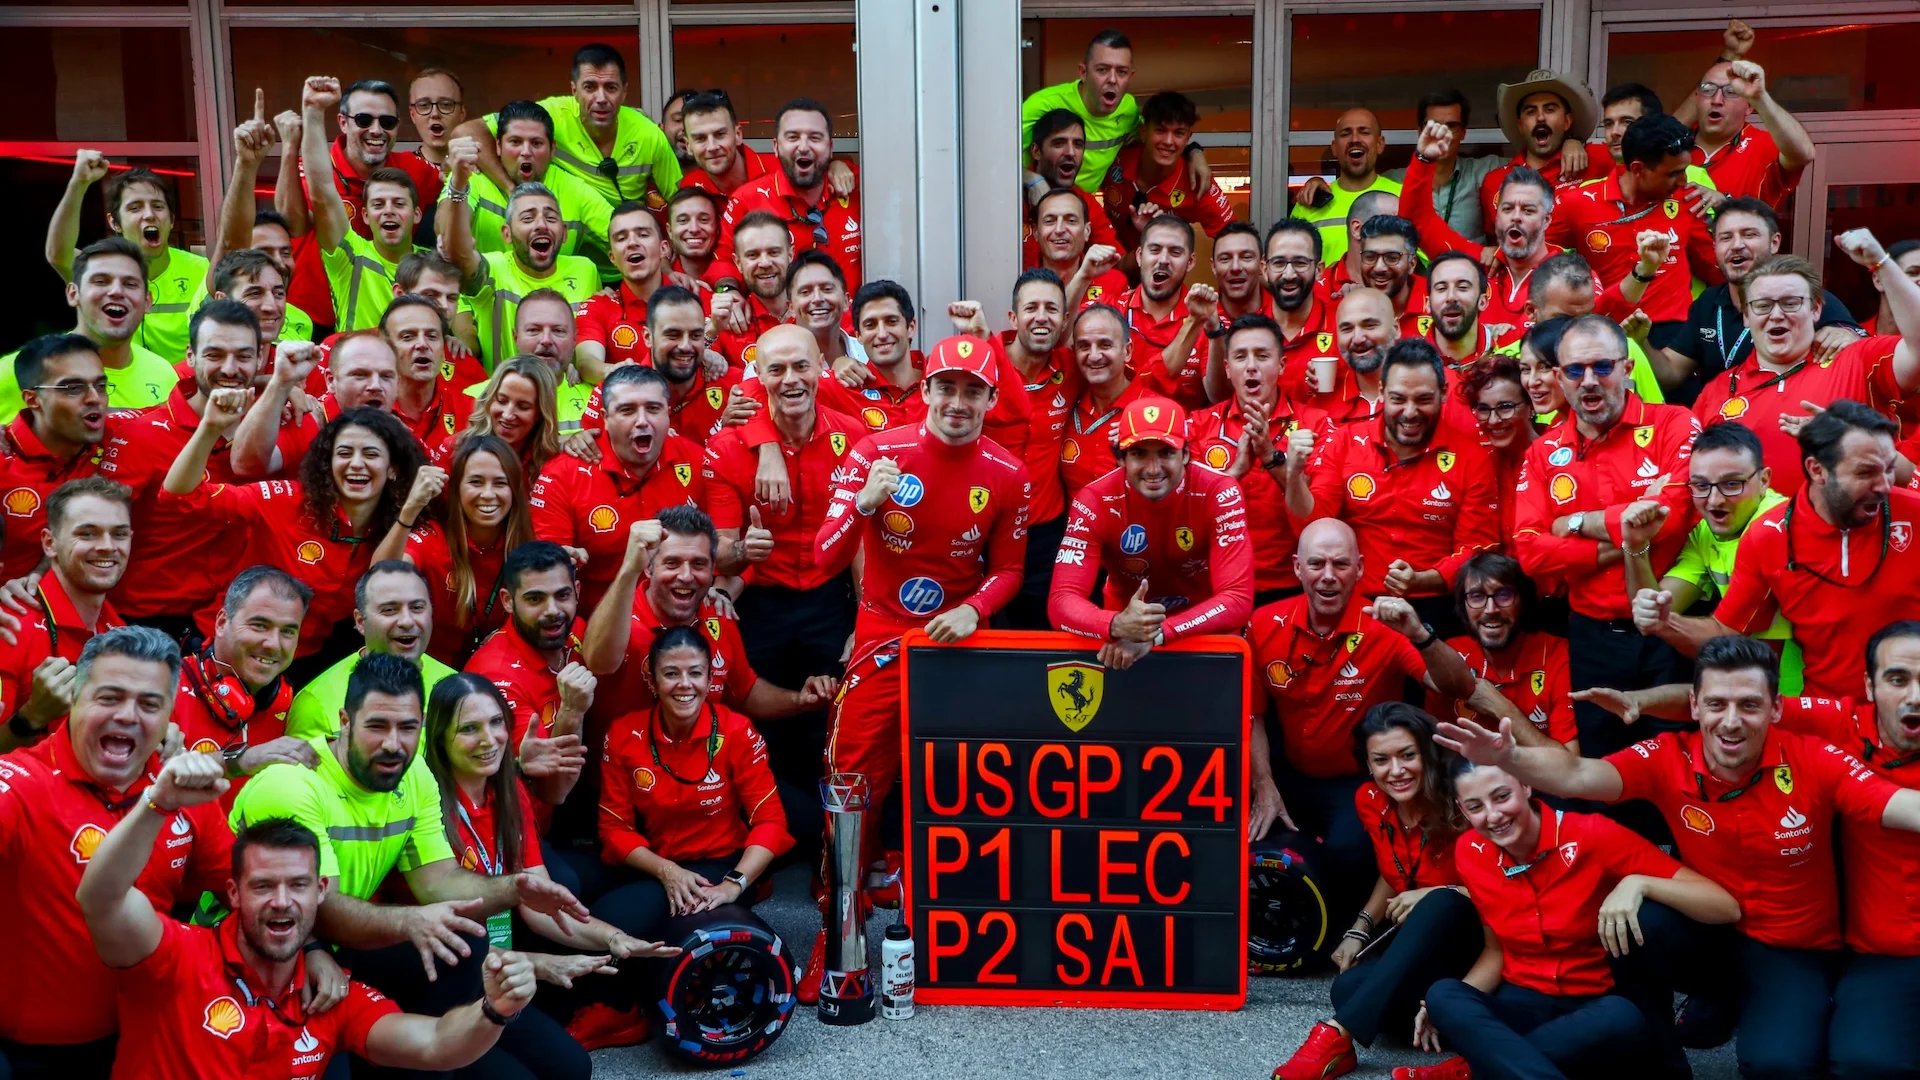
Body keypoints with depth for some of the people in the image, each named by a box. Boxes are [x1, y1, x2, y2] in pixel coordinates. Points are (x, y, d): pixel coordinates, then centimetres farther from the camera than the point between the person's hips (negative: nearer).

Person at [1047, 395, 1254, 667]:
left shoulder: (1219, 494, -16)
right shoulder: (1094, 501, -15)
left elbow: (1238, 598, -21)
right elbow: (1062, 600, -21)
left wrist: (1157, 633, -35)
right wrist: (1118, 625, -41)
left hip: (1204, 634, 1)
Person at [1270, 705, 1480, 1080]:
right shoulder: (1369, 801, -4)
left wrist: (1439, 895, -26)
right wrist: (1359, 930, 0)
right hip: (1416, 942, 4)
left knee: (1442, 904, -40)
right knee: (1349, 987, -30)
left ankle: (1338, 1035, -43)